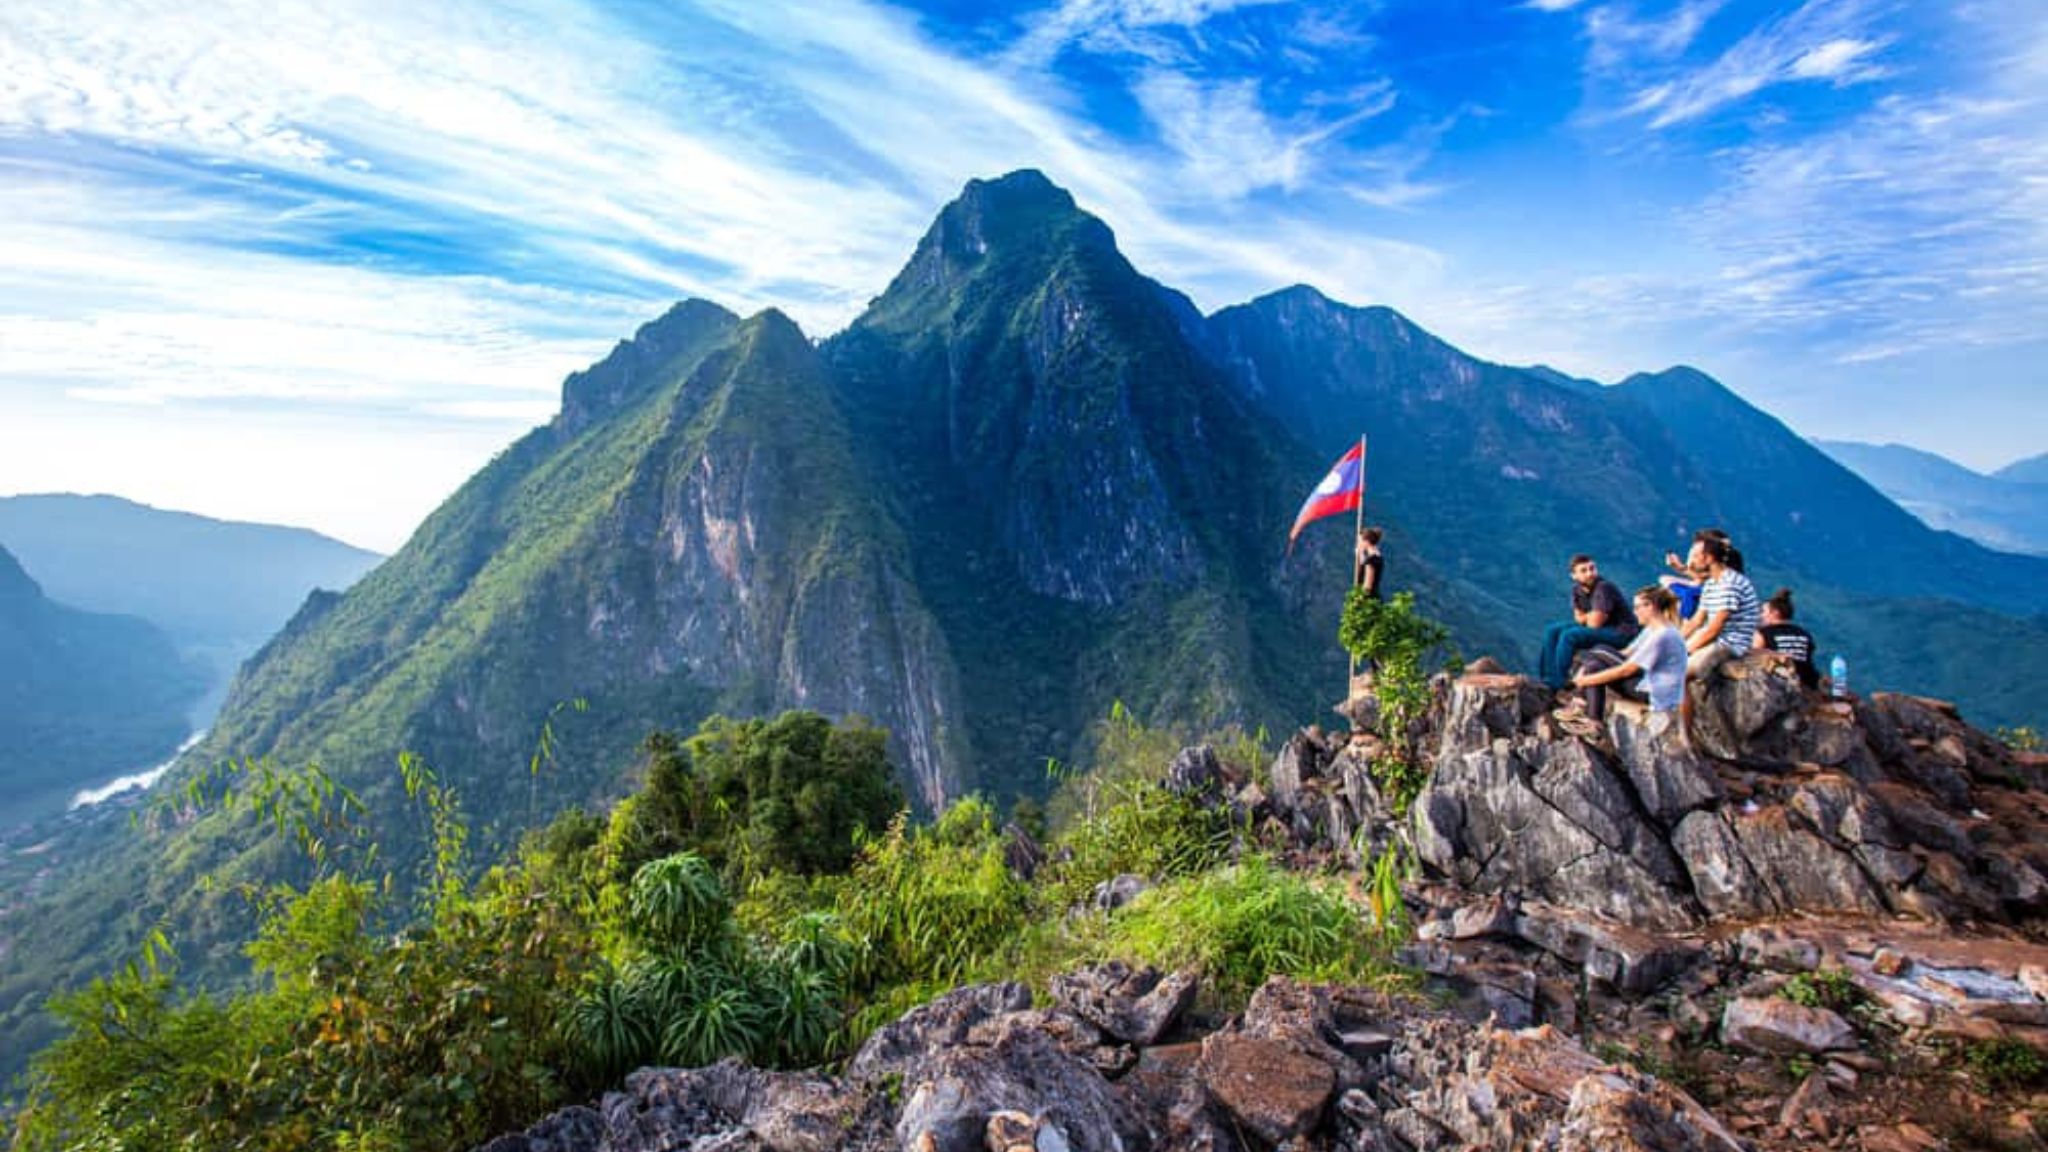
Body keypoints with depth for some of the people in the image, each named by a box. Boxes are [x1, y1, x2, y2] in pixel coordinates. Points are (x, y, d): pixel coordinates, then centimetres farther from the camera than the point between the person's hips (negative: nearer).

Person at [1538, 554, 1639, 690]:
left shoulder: (1604, 587, -24)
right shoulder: (1577, 588, 0)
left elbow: (1595, 623, -25)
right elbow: (1578, 618, 7)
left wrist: (1586, 617, -4)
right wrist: (1591, 616, -13)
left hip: (1620, 632, -9)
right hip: (1599, 627, 9)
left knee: (1568, 636, -26)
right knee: (1552, 631, 3)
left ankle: (1557, 683, -16)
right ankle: (1547, 678, 1)